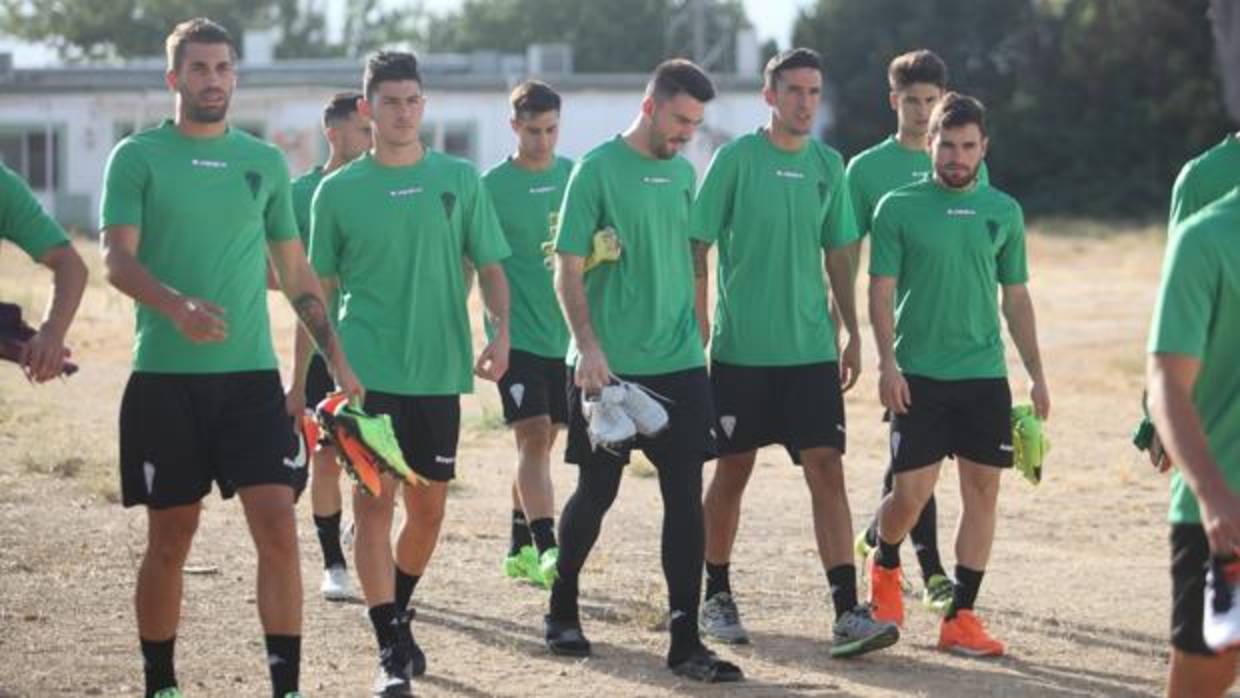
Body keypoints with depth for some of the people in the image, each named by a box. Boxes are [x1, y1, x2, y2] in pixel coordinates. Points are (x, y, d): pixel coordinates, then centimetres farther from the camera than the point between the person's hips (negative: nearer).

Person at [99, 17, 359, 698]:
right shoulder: (137, 157, 0)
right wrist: (176, 305, -29)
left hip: (251, 374, 2)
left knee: (278, 526, -9)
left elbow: (296, 271, 17)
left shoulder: (264, 161, 11)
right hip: (165, 378, -2)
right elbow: (117, 259, -11)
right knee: (169, 539, 5)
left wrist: (336, 358, 11)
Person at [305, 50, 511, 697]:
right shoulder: (338, 191, 2)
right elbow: (318, 290, 7)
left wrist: (501, 330, -10)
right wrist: (299, 378, 4)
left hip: (439, 369, 2)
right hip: (367, 369, -2)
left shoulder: (459, 179, 5)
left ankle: (397, 615, 34)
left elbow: (489, 266, 8)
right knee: (374, 499, -9)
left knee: (428, 507, 10)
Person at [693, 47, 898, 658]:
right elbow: (697, 247, -3)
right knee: (732, 472, 7)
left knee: (827, 470, -5)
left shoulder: (828, 166, 8)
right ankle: (715, 596, 24)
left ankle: (847, 614, -10)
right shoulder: (736, 159, -5)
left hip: (811, 350, 3)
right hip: (741, 349, -3)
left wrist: (853, 334, 12)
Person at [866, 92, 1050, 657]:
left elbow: (1016, 298, 14)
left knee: (982, 490, 0)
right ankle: (885, 566, 28)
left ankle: (960, 617, 6)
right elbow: (880, 292, -2)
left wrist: (1036, 374, 11)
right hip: (918, 375, -3)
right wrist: (887, 364, -12)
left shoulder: (1003, 212, 9)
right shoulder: (898, 208, -1)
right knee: (912, 492, -5)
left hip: (985, 375, 3)